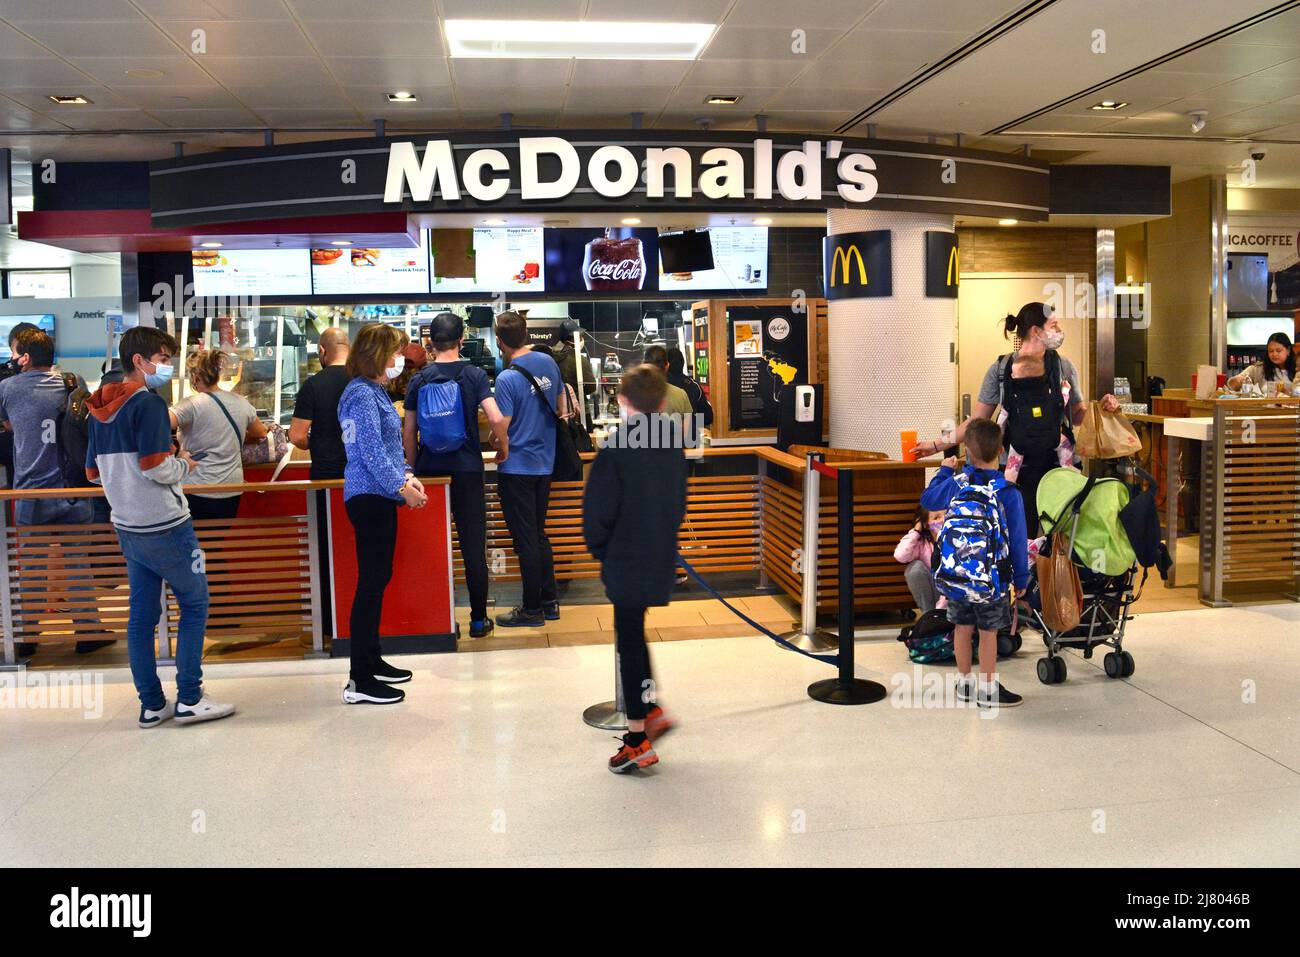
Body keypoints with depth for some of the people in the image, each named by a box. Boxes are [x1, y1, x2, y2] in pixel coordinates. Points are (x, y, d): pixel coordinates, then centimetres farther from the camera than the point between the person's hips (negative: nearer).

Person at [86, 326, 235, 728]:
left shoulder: (100, 408, 11)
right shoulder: (148, 402, -14)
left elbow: (94, 472, 16)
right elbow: (155, 467, -22)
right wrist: (184, 465, -3)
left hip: (128, 526, 8)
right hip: (165, 525, -8)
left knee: (141, 613, 10)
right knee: (194, 603, 4)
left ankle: (151, 704, 16)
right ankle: (189, 699, 5)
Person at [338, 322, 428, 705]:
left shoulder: (375, 391, 16)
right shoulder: (362, 395, -15)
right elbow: (371, 453, -20)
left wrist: (407, 476, 7)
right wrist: (401, 487, -14)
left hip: (378, 497, 10)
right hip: (370, 497, -10)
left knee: (378, 578, 16)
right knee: (371, 581, -8)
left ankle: (371, 662, 27)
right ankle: (359, 681, -3)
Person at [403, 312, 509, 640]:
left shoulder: (419, 381, 3)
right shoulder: (474, 375, -5)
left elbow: (408, 431, 5)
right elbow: (496, 418, -16)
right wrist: (503, 449, 1)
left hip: (429, 471, 2)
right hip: (467, 470, -2)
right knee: (473, 545, 4)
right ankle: (479, 620, 9)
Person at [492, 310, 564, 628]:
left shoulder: (507, 379, -20)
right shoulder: (548, 363, 1)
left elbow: (500, 429, -19)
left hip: (516, 468, -7)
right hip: (544, 463, 7)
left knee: (525, 540, 1)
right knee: (539, 535, 17)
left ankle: (532, 609, 9)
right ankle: (549, 601, 23)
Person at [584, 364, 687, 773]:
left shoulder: (615, 448, -16)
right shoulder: (673, 446, 4)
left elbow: (598, 510, -13)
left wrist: (601, 551, 3)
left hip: (626, 562, -6)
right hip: (661, 559, 6)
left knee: (629, 641, 0)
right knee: (634, 635, 23)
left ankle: (637, 741, 5)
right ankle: (650, 709, 27)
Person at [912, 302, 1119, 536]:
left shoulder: (1063, 367, 3)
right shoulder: (1000, 370, -2)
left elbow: (1077, 416, 13)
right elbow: (977, 421, 3)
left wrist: (1102, 406, -6)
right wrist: (938, 445, -2)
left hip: (1058, 468, 1)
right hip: (1018, 472, -1)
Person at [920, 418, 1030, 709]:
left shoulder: (955, 483, -5)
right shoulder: (1009, 493, -12)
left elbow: (927, 500, 15)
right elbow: (1018, 540, -8)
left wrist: (944, 470, 28)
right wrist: (1021, 578, 2)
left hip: (955, 573, 3)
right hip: (992, 576, -3)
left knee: (963, 627, 15)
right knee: (988, 632, 7)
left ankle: (964, 683, 27)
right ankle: (988, 690, 16)